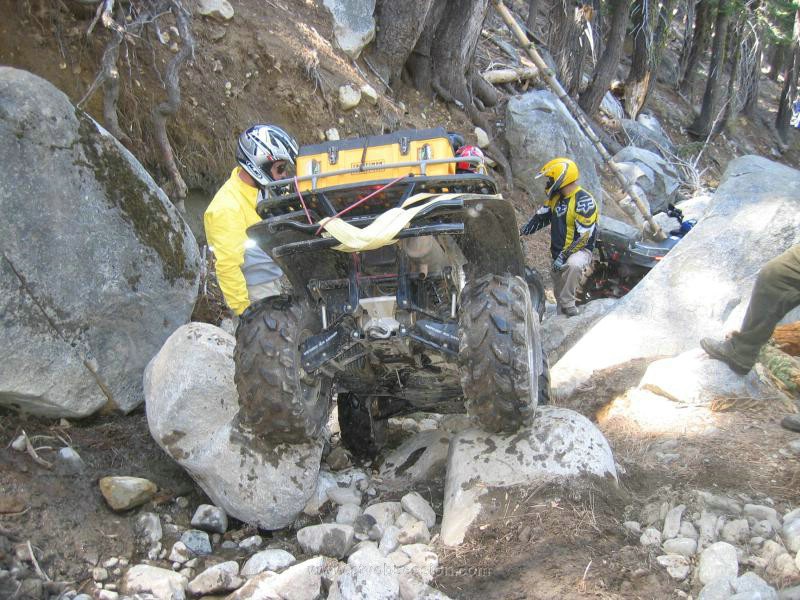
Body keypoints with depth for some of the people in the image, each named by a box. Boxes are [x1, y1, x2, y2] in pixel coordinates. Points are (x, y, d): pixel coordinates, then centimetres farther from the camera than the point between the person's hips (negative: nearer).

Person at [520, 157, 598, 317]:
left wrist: (564, 256, -26)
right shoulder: (556, 198, 8)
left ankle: (567, 303, -32)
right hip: (558, 252, 8)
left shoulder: (584, 201, -18)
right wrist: (521, 232, 2)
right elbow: (541, 217, 16)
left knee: (573, 265, -40)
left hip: (580, 249, -8)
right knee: (558, 290, 12)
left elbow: (583, 235, -23)